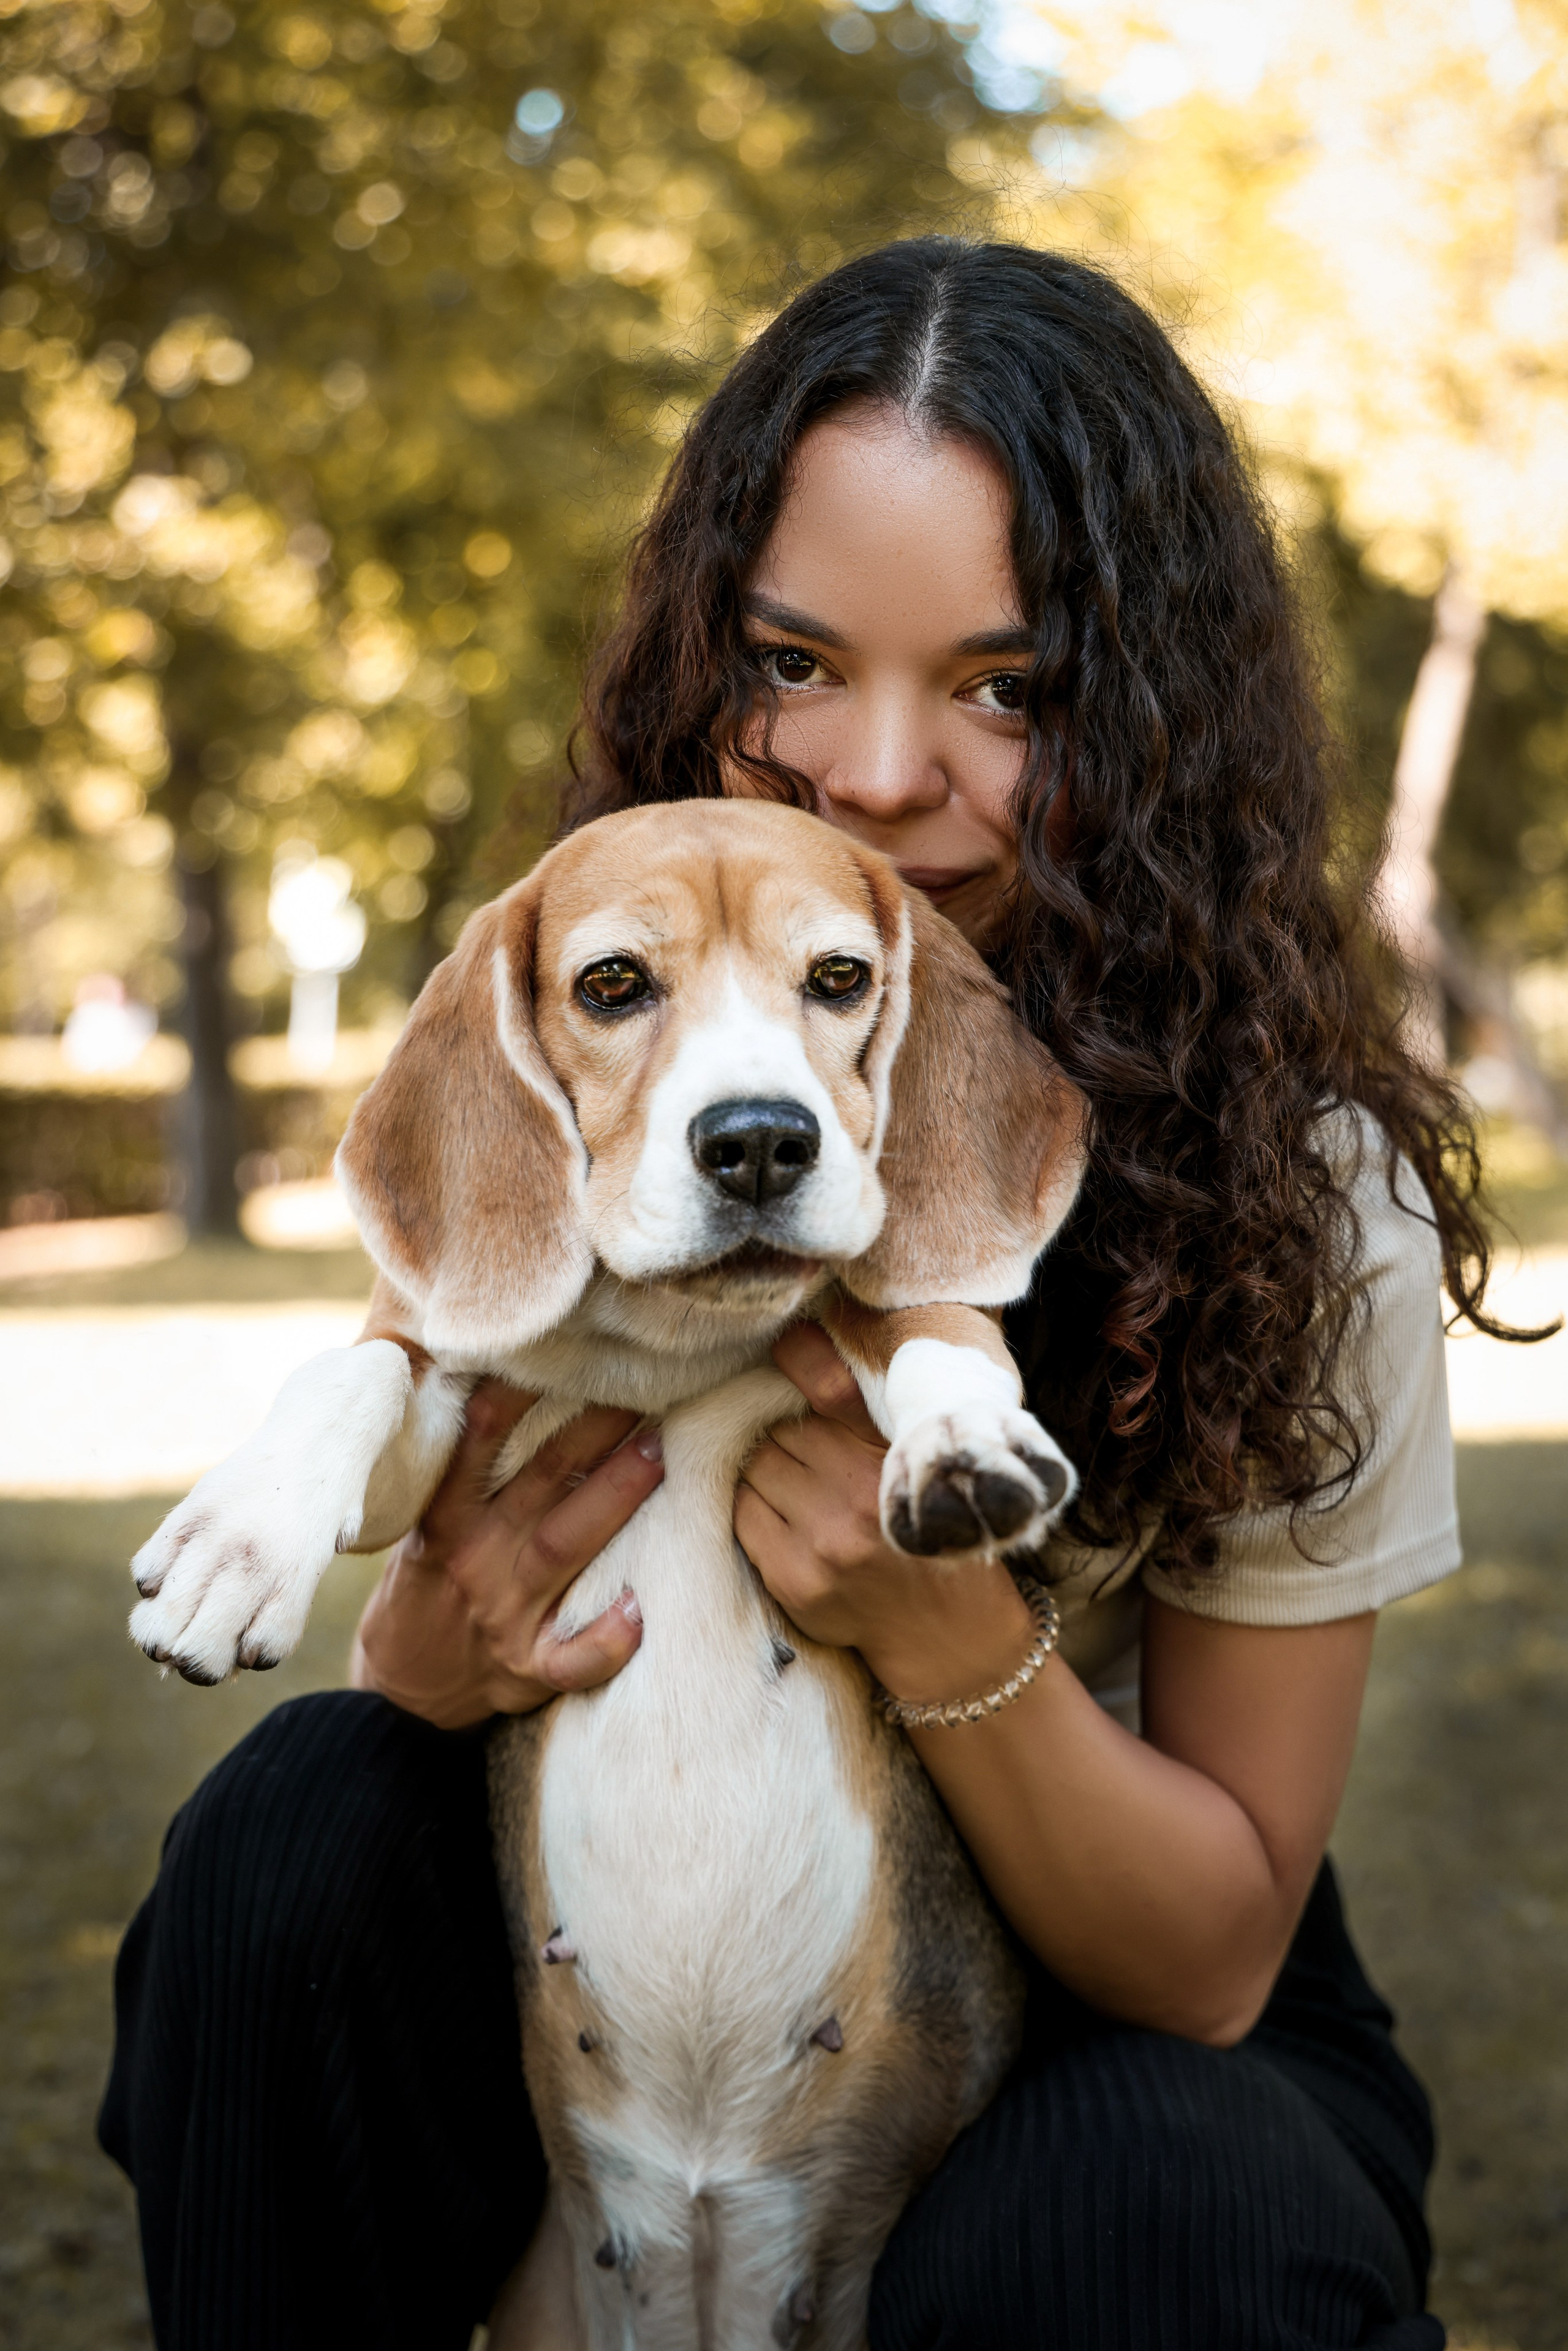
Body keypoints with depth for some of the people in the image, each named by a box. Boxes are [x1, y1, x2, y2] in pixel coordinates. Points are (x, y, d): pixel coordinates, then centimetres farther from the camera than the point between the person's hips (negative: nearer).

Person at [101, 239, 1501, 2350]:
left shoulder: (1300, 1187, -19)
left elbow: (1210, 1965, -14)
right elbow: (439, 1616, -4)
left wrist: (950, 1635, -33)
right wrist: (431, 1652, -29)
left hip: (1127, 2032, -2)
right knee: (307, 1819, -25)